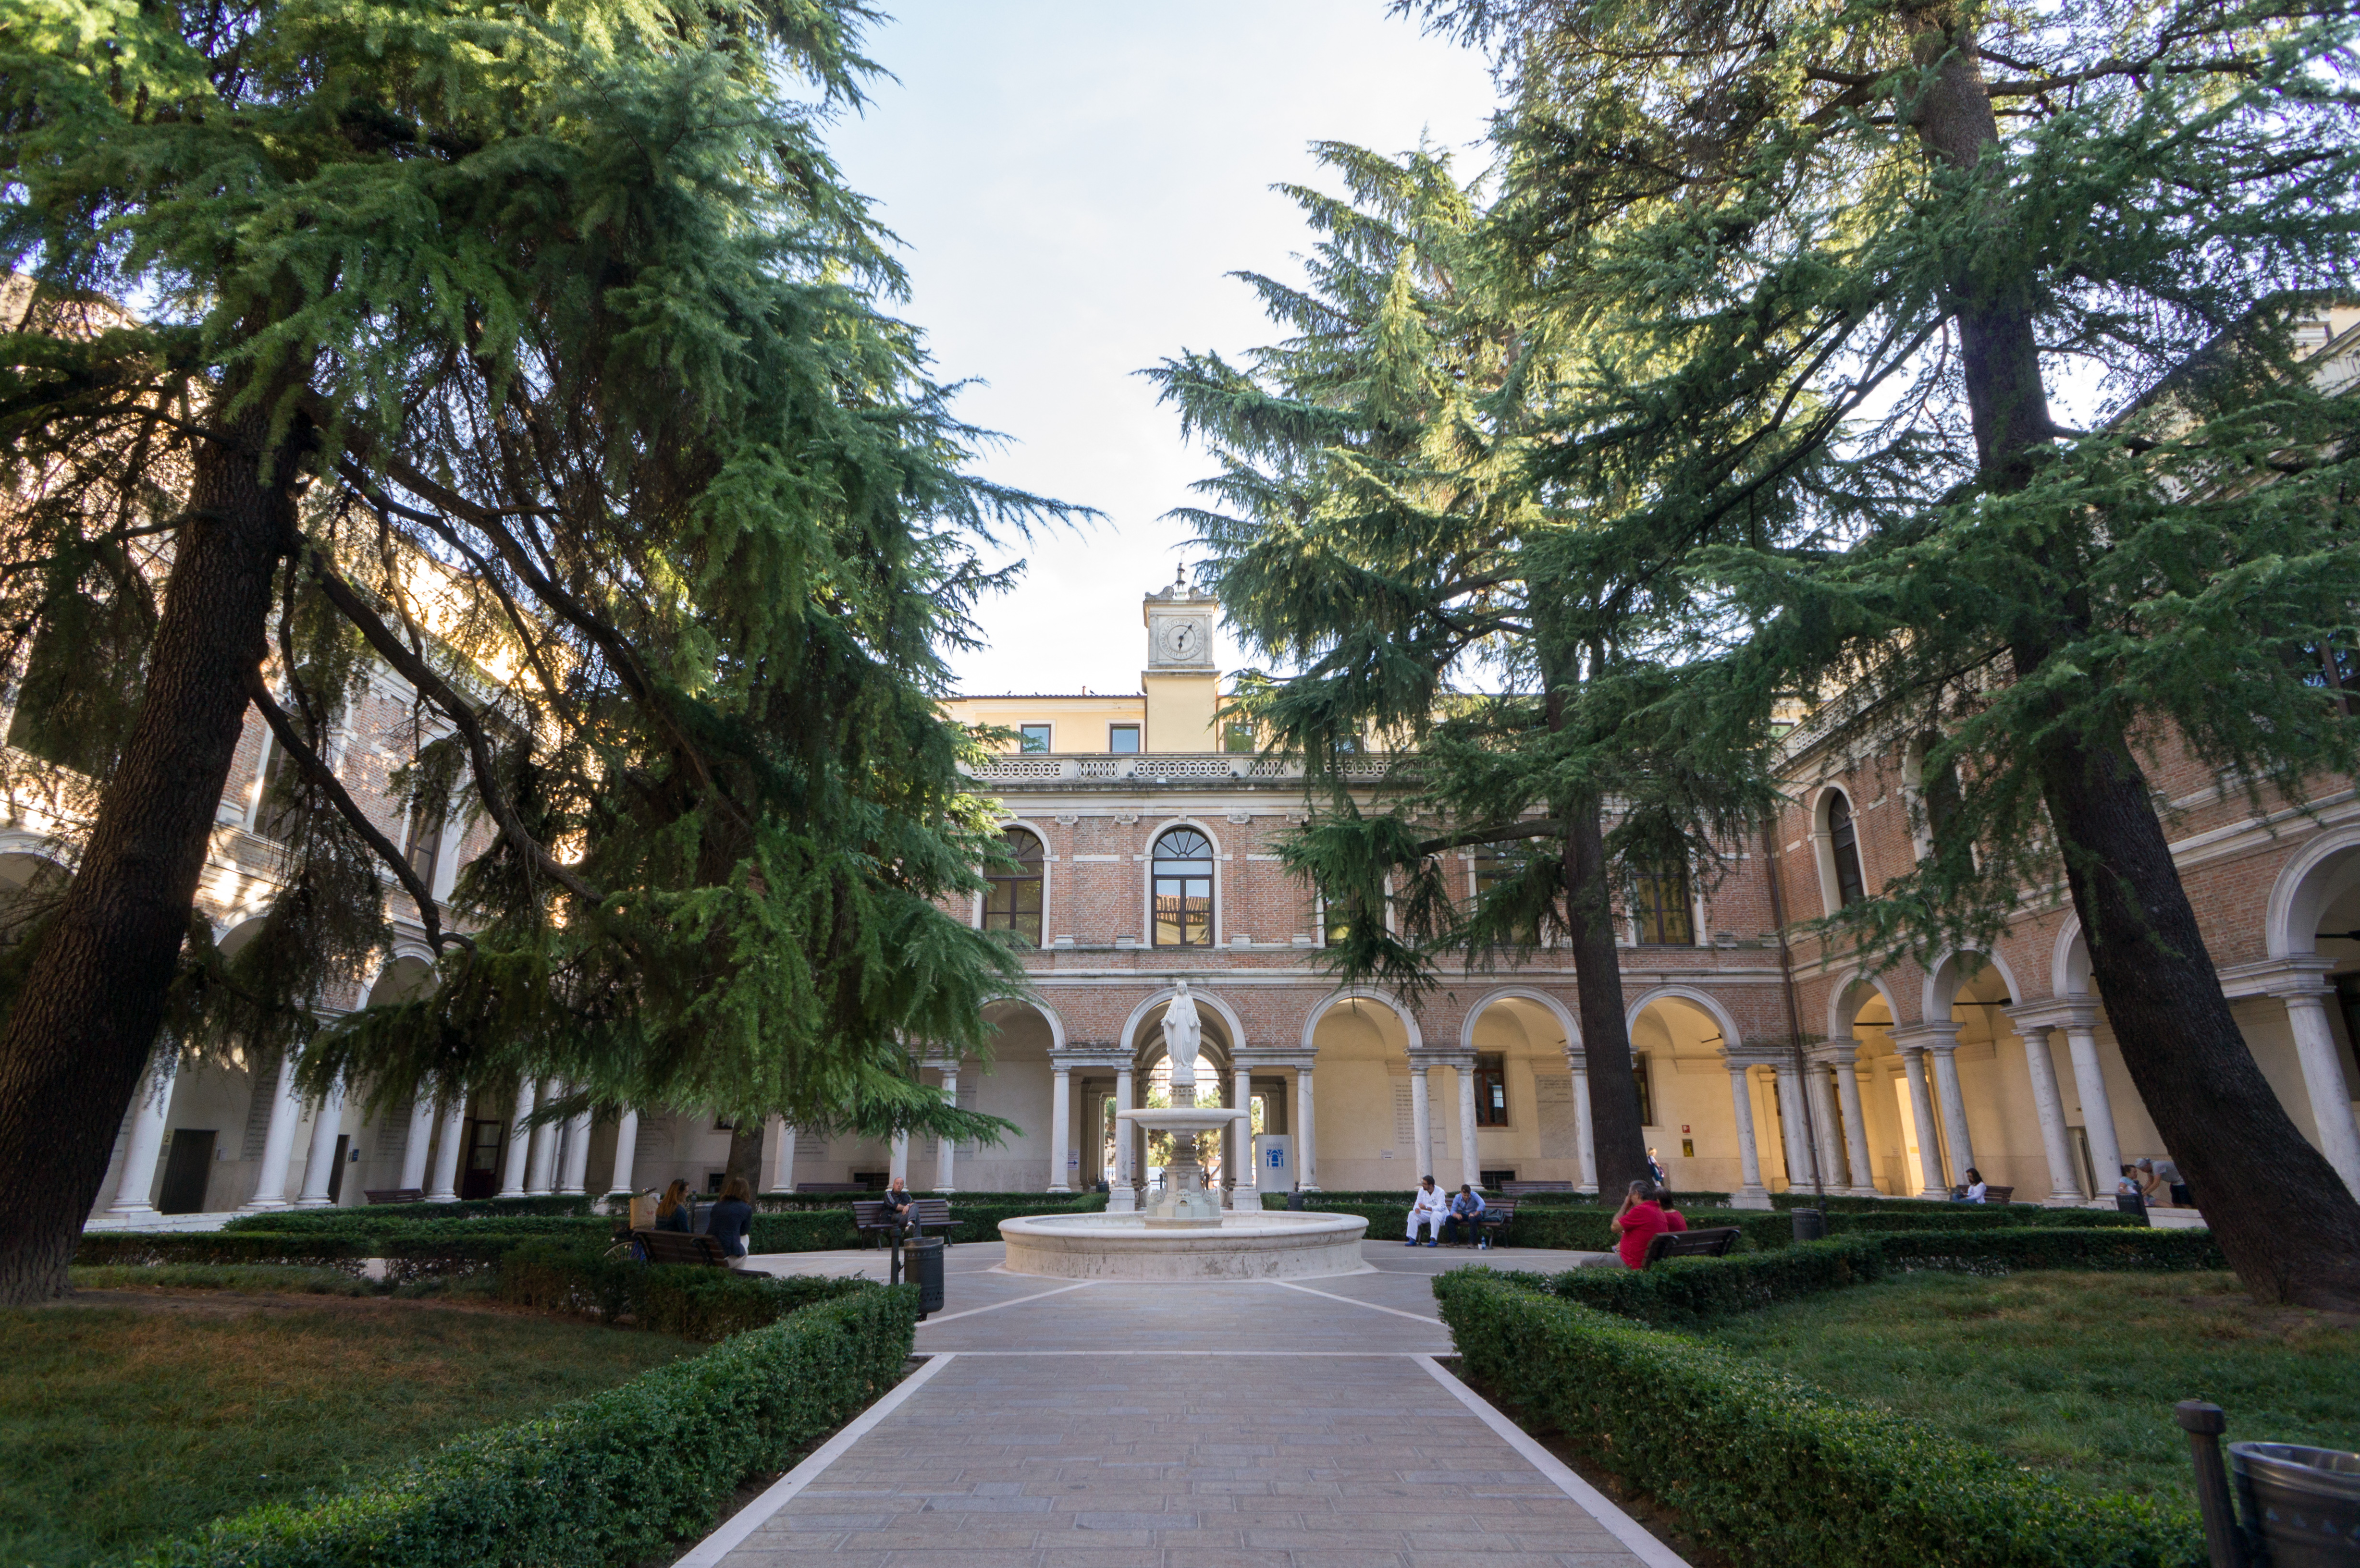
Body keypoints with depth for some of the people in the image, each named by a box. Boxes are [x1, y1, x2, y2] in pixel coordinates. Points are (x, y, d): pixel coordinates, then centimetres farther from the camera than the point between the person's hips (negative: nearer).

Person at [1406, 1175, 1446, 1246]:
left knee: (1436, 1214, -40)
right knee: (1412, 1214, -21)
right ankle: (1412, 1239, -22)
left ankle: (1433, 1239, -35)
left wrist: (1427, 1208, -41)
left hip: (1437, 1213, -5)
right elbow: (1418, 1202, 3)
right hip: (1425, 1214, 5)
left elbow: (1440, 1207, -25)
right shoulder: (1422, 1190, 2)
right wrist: (1416, 1208, -24)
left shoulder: (1440, 1192, -15)